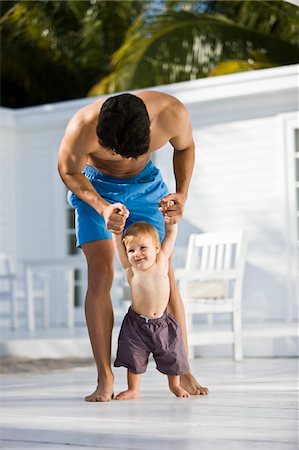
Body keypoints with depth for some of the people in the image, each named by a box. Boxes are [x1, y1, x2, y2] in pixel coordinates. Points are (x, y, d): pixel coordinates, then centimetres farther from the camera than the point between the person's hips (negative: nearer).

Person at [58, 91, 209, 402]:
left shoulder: (172, 114, -31)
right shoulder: (82, 128, -36)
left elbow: (185, 147, -6)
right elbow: (68, 171, -15)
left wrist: (182, 193, -19)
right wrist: (103, 208, -28)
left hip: (145, 183, 2)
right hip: (94, 186, -2)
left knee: (164, 273, -4)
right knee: (100, 273, -15)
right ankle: (105, 379, -11)